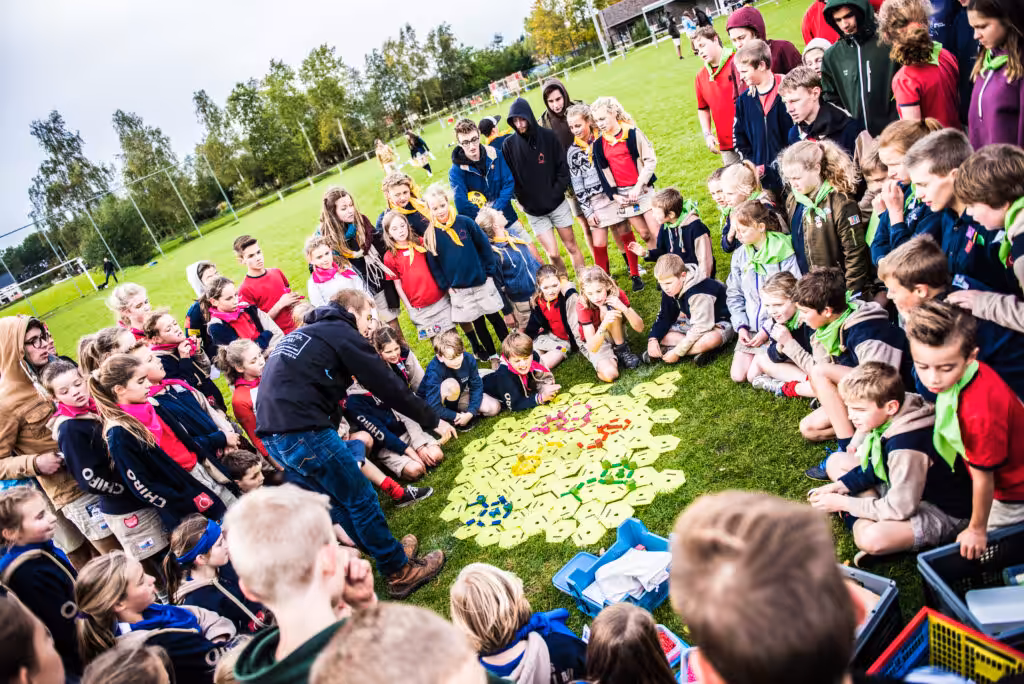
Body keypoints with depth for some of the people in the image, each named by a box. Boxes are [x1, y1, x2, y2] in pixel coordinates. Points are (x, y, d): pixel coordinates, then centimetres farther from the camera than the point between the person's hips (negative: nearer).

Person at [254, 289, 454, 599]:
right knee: (361, 500, 3)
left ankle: (382, 551, 32)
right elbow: (388, 386, -2)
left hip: (272, 433, 9)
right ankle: (400, 573, 14)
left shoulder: (304, 333, 24)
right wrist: (433, 421, 6)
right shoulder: (342, 333, -2)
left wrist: (332, 440, 27)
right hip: (303, 432, -9)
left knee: (342, 500, 21)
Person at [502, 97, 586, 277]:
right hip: (533, 211, 0)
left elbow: (563, 168, -4)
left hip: (557, 204, 0)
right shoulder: (509, 145, -5)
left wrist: (556, 193, -12)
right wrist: (522, 200, -10)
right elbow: (507, 177, -3)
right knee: (552, 253, 0)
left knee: (571, 246, 9)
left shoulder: (548, 136, -7)